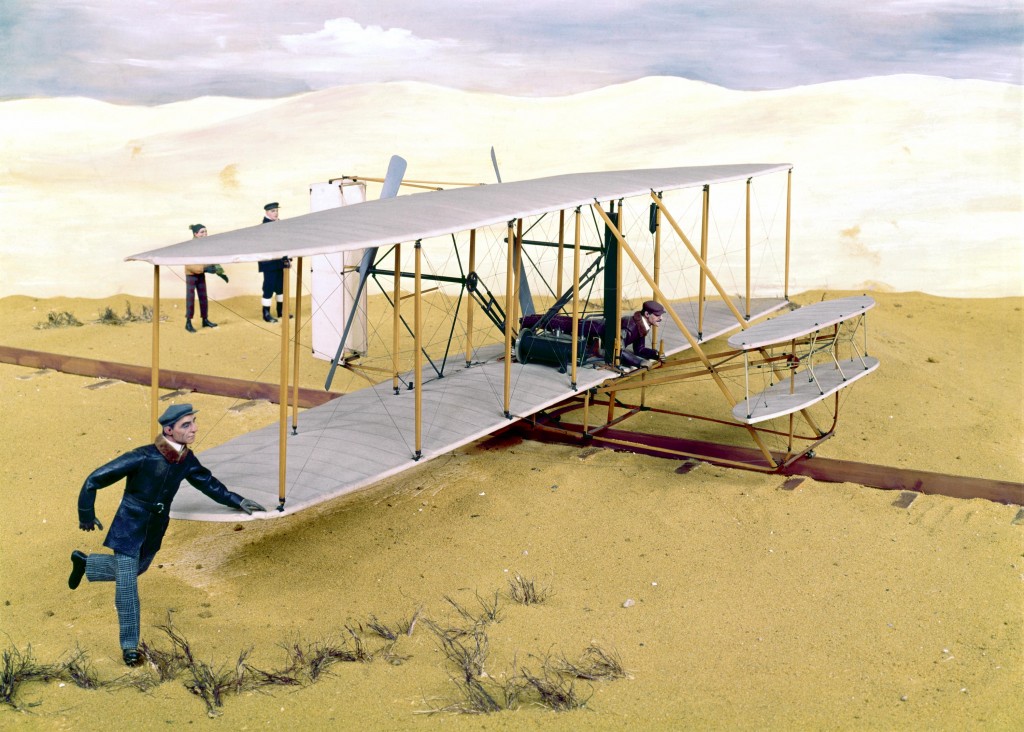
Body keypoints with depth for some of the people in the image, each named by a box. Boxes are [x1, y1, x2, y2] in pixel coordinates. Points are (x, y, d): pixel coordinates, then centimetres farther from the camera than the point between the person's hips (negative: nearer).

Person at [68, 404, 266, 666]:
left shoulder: (186, 460, -10)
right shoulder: (143, 458, -28)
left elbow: (208, 482, 10)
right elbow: (95, 480, -20)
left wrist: (238, 502, 5)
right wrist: (86, 515, -10)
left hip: (155, 531, 7)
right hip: (129, 530, -7)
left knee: (134, 569, 26)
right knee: (127, 587, -3)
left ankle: (84, 562, 50)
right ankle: (129, 646, 12)